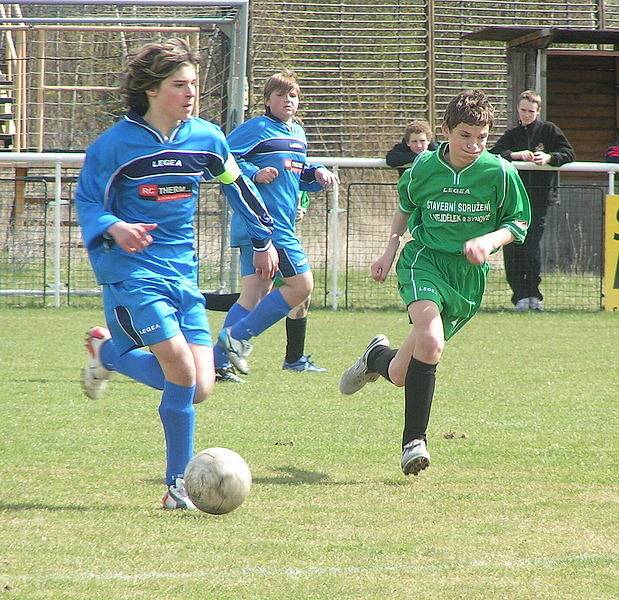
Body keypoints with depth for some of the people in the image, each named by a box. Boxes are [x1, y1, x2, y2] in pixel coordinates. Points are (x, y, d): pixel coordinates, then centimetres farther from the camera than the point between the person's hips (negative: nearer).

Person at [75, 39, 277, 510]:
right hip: (133, 274, -6)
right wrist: (113, 228, -26)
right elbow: (87, 203, -4)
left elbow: (237, 186, 23)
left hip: (183, 275, 6)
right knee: (182, 372, -19)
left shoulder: (206, 139, 6)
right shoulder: (115, 144, -8)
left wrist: (263, 240, 31)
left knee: (198, 389, -5)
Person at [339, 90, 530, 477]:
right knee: (430, 342, -31)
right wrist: (390, 250, 11)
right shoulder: (424, 168, -3)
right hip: (423, 260, -1)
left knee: (401, 376, 4)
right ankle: (415, 440, -21)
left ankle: (379, 357, 42)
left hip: (469, 275, 1)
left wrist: (489, 242, -15)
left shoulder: (501, 173, -7)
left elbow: (518, 223, 4)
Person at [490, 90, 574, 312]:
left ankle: (533, 293, 4)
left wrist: (549, 157, -16)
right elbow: (493, 154, 2)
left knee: (531, 247, -10)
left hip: (540, 199, -3)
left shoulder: (548, 130, 7)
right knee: (511, 248, -4)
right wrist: (516, 155, -14)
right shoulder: (512, 134, 14)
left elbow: (568, 153, 2)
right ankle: (520, 295, 3)